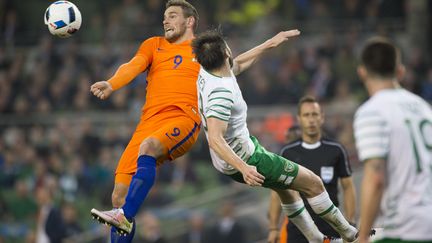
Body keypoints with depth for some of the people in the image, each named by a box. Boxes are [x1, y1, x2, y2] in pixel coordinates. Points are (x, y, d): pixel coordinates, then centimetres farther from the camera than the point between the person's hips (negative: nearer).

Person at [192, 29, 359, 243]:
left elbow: (237, 65, 17)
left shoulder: (206, 72, -5)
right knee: (313, 183, 1)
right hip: (246, 158, -10)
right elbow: (215, 139, -40)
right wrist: (243, 167, -49)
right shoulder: (221, 93, -33)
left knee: (286, 187, 29)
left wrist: (270, 44, 19)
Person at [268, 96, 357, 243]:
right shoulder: (288, 153, 4)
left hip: (329, 230, -1)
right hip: (297, 229, 1)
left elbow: (348, 187, 5)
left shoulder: (336, 150, 1)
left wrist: (350, 224, -3)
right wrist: (273, 228, 2)